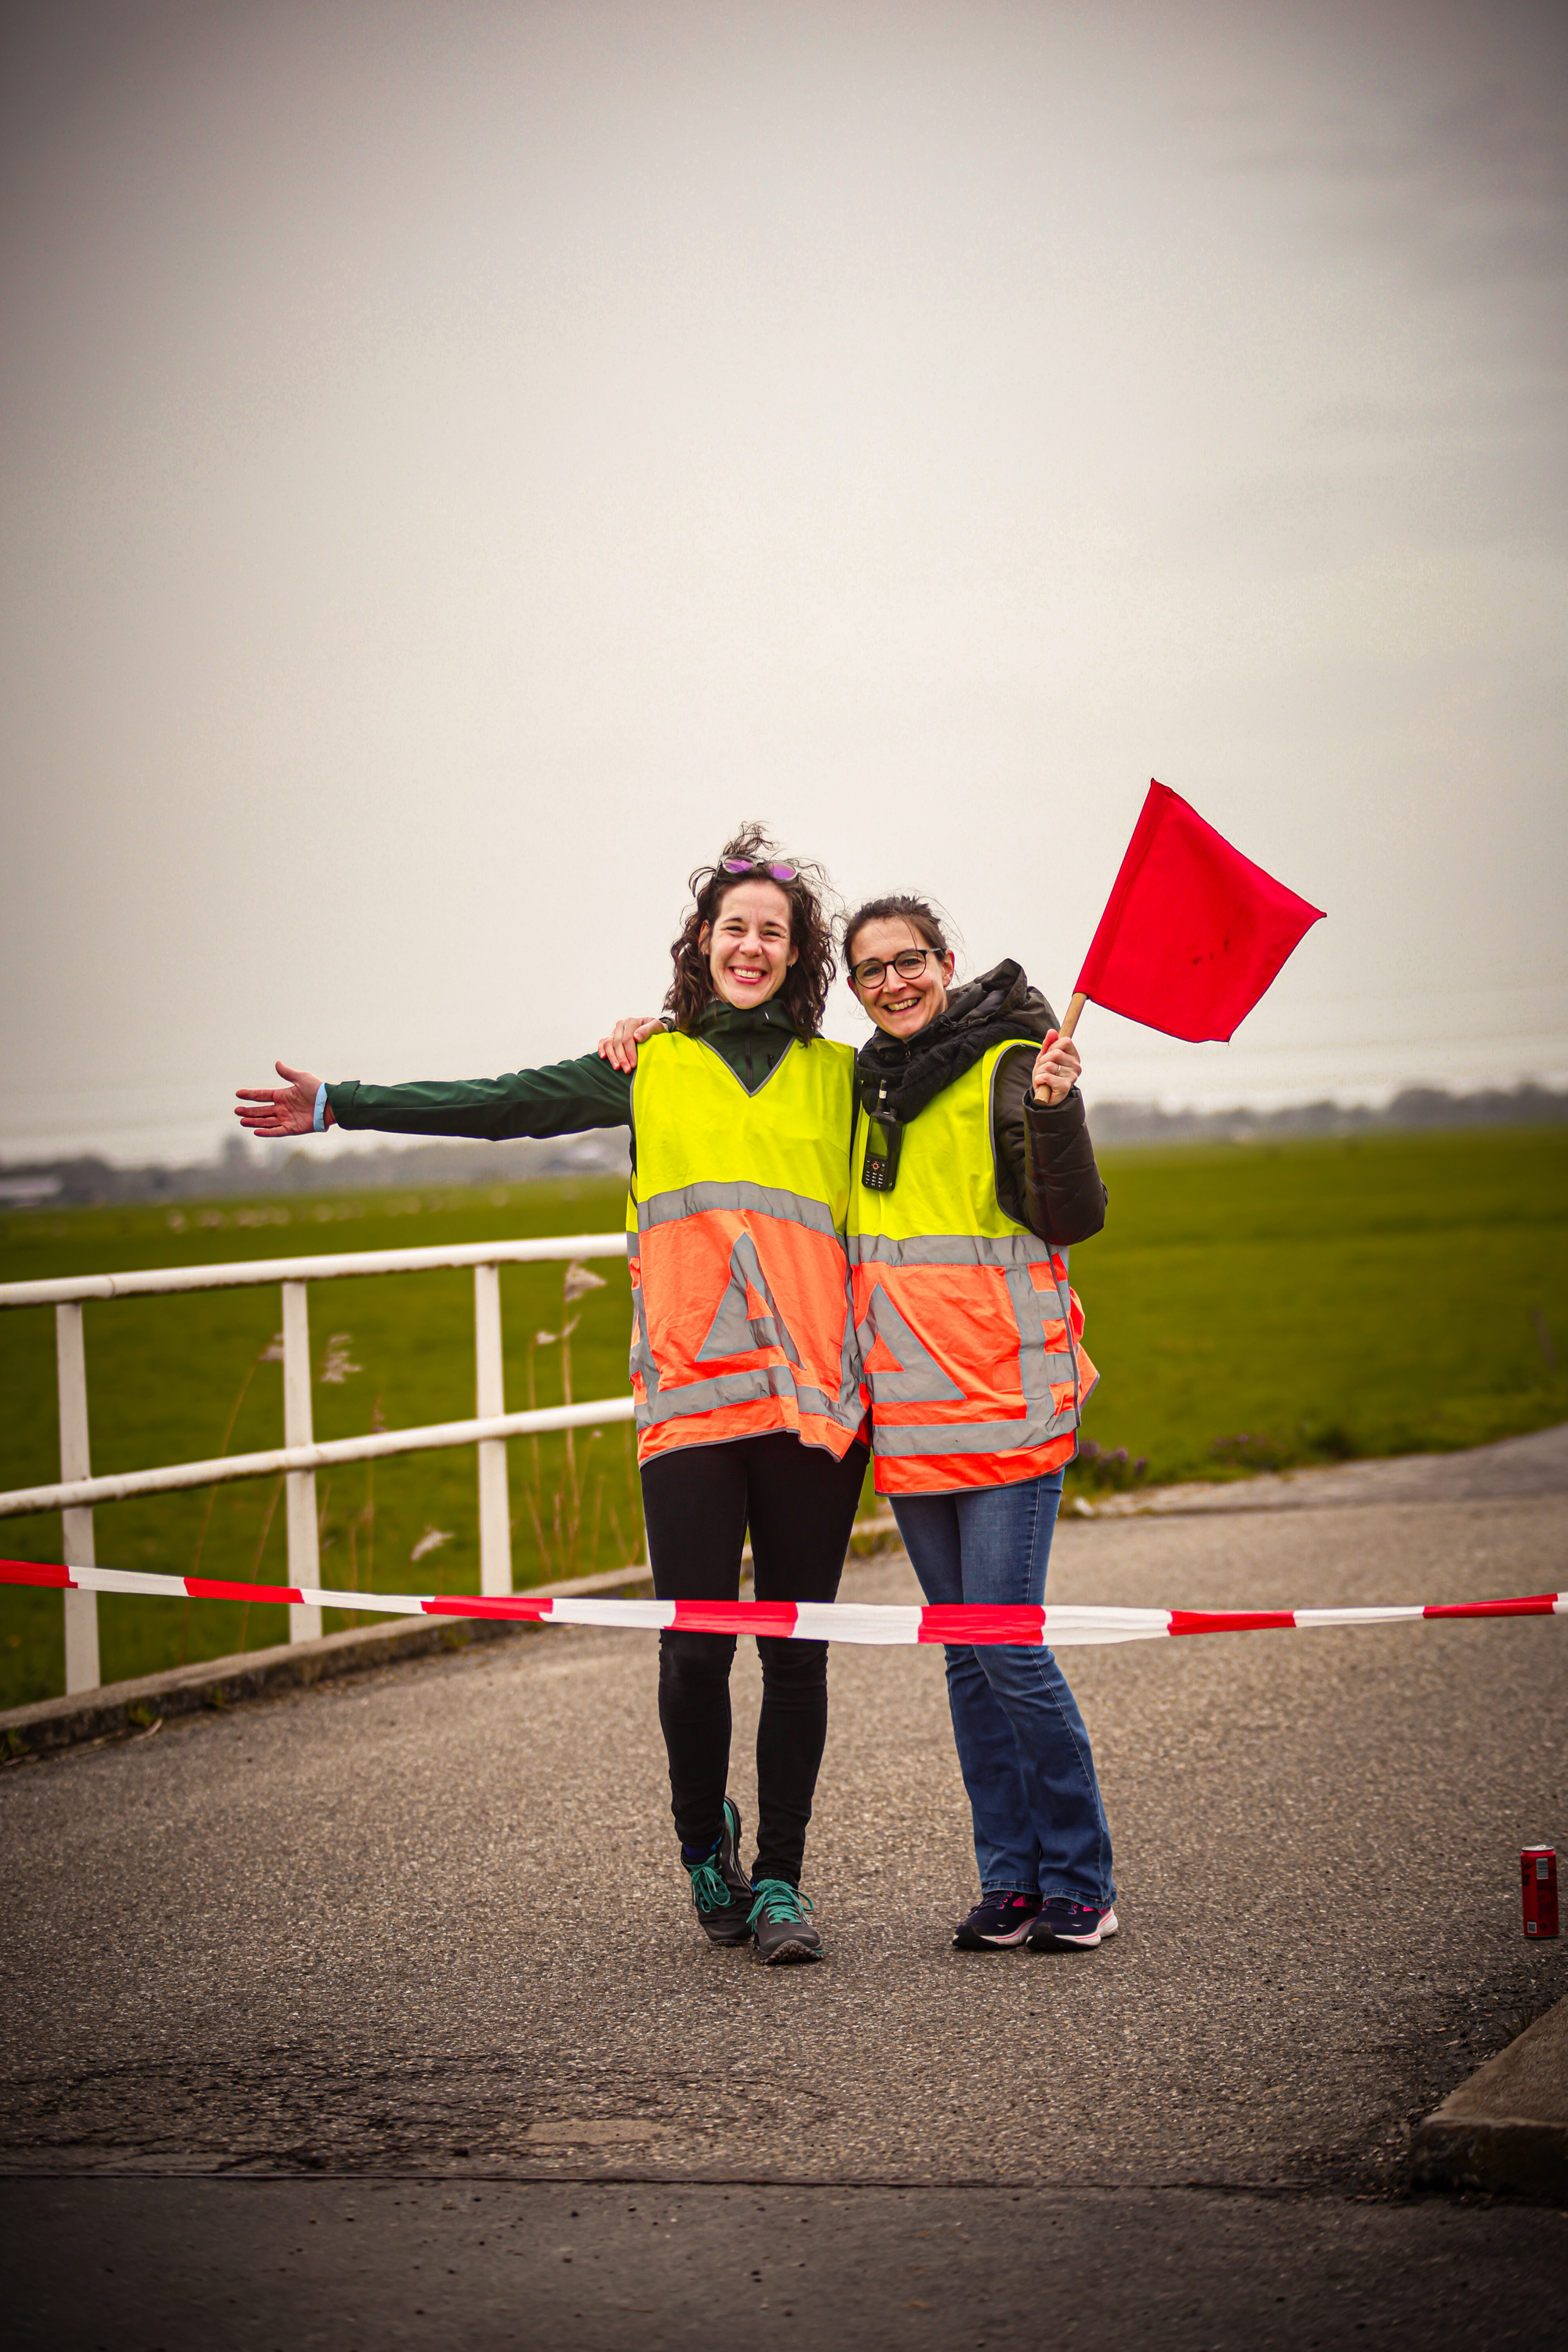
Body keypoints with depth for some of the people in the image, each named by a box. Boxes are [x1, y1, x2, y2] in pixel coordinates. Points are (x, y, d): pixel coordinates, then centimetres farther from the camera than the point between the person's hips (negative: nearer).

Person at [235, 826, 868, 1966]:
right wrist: (340, 1103, 7)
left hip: (814, 1392, 1)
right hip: (692, 1392, -1)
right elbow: (500, 1104, 10)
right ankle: (703, 1842, 20)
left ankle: (781, 1877, 13)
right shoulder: (651, 1067, 13)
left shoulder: (845, 1077, 14)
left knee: (796, 1646, 1)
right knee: (695, 1644, -6)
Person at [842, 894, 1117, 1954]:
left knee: (1011, 1650, -8)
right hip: (910, 1417, 6)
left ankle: (1080, 1883, 4)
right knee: (969, 1659, 10)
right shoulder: (862, 1085, 11)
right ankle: (1009, 1878, 18)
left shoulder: (1010, 1067, -7)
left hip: (1007, 1407, -6)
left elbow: (1075, 1220, -15)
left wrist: (1053, 1109, -30)